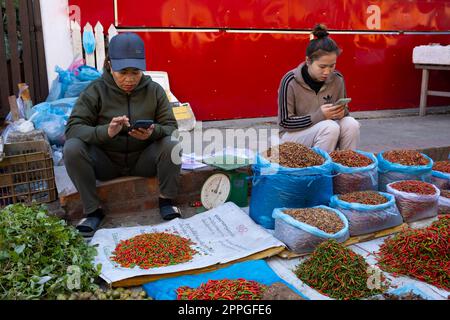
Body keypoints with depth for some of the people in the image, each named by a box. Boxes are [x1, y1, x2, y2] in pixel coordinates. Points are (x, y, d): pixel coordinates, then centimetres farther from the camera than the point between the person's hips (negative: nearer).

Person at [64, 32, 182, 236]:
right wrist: (106, 131, -37)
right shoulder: (95, 91, -9)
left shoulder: (154, 90, -4)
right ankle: (93, 210, -12)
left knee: (172, 143, -26)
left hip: (143, 159, 1)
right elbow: (72, 128, -17)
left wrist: (154, 132, -30)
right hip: (105, 161, 0)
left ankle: (166, 202, -6)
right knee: (72, 148, -27)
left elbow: (171, 127, -5)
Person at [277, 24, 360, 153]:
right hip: (292, 135, -4)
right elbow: (284, 121, -16)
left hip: (323, 130, 5)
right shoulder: (290, 81, -19)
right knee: (330, 127, -30)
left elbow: (343, 110, 8)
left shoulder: (337, 79, -6)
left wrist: (342, 112, -18)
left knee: (351, 124, -23)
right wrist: (319, 115, -26)